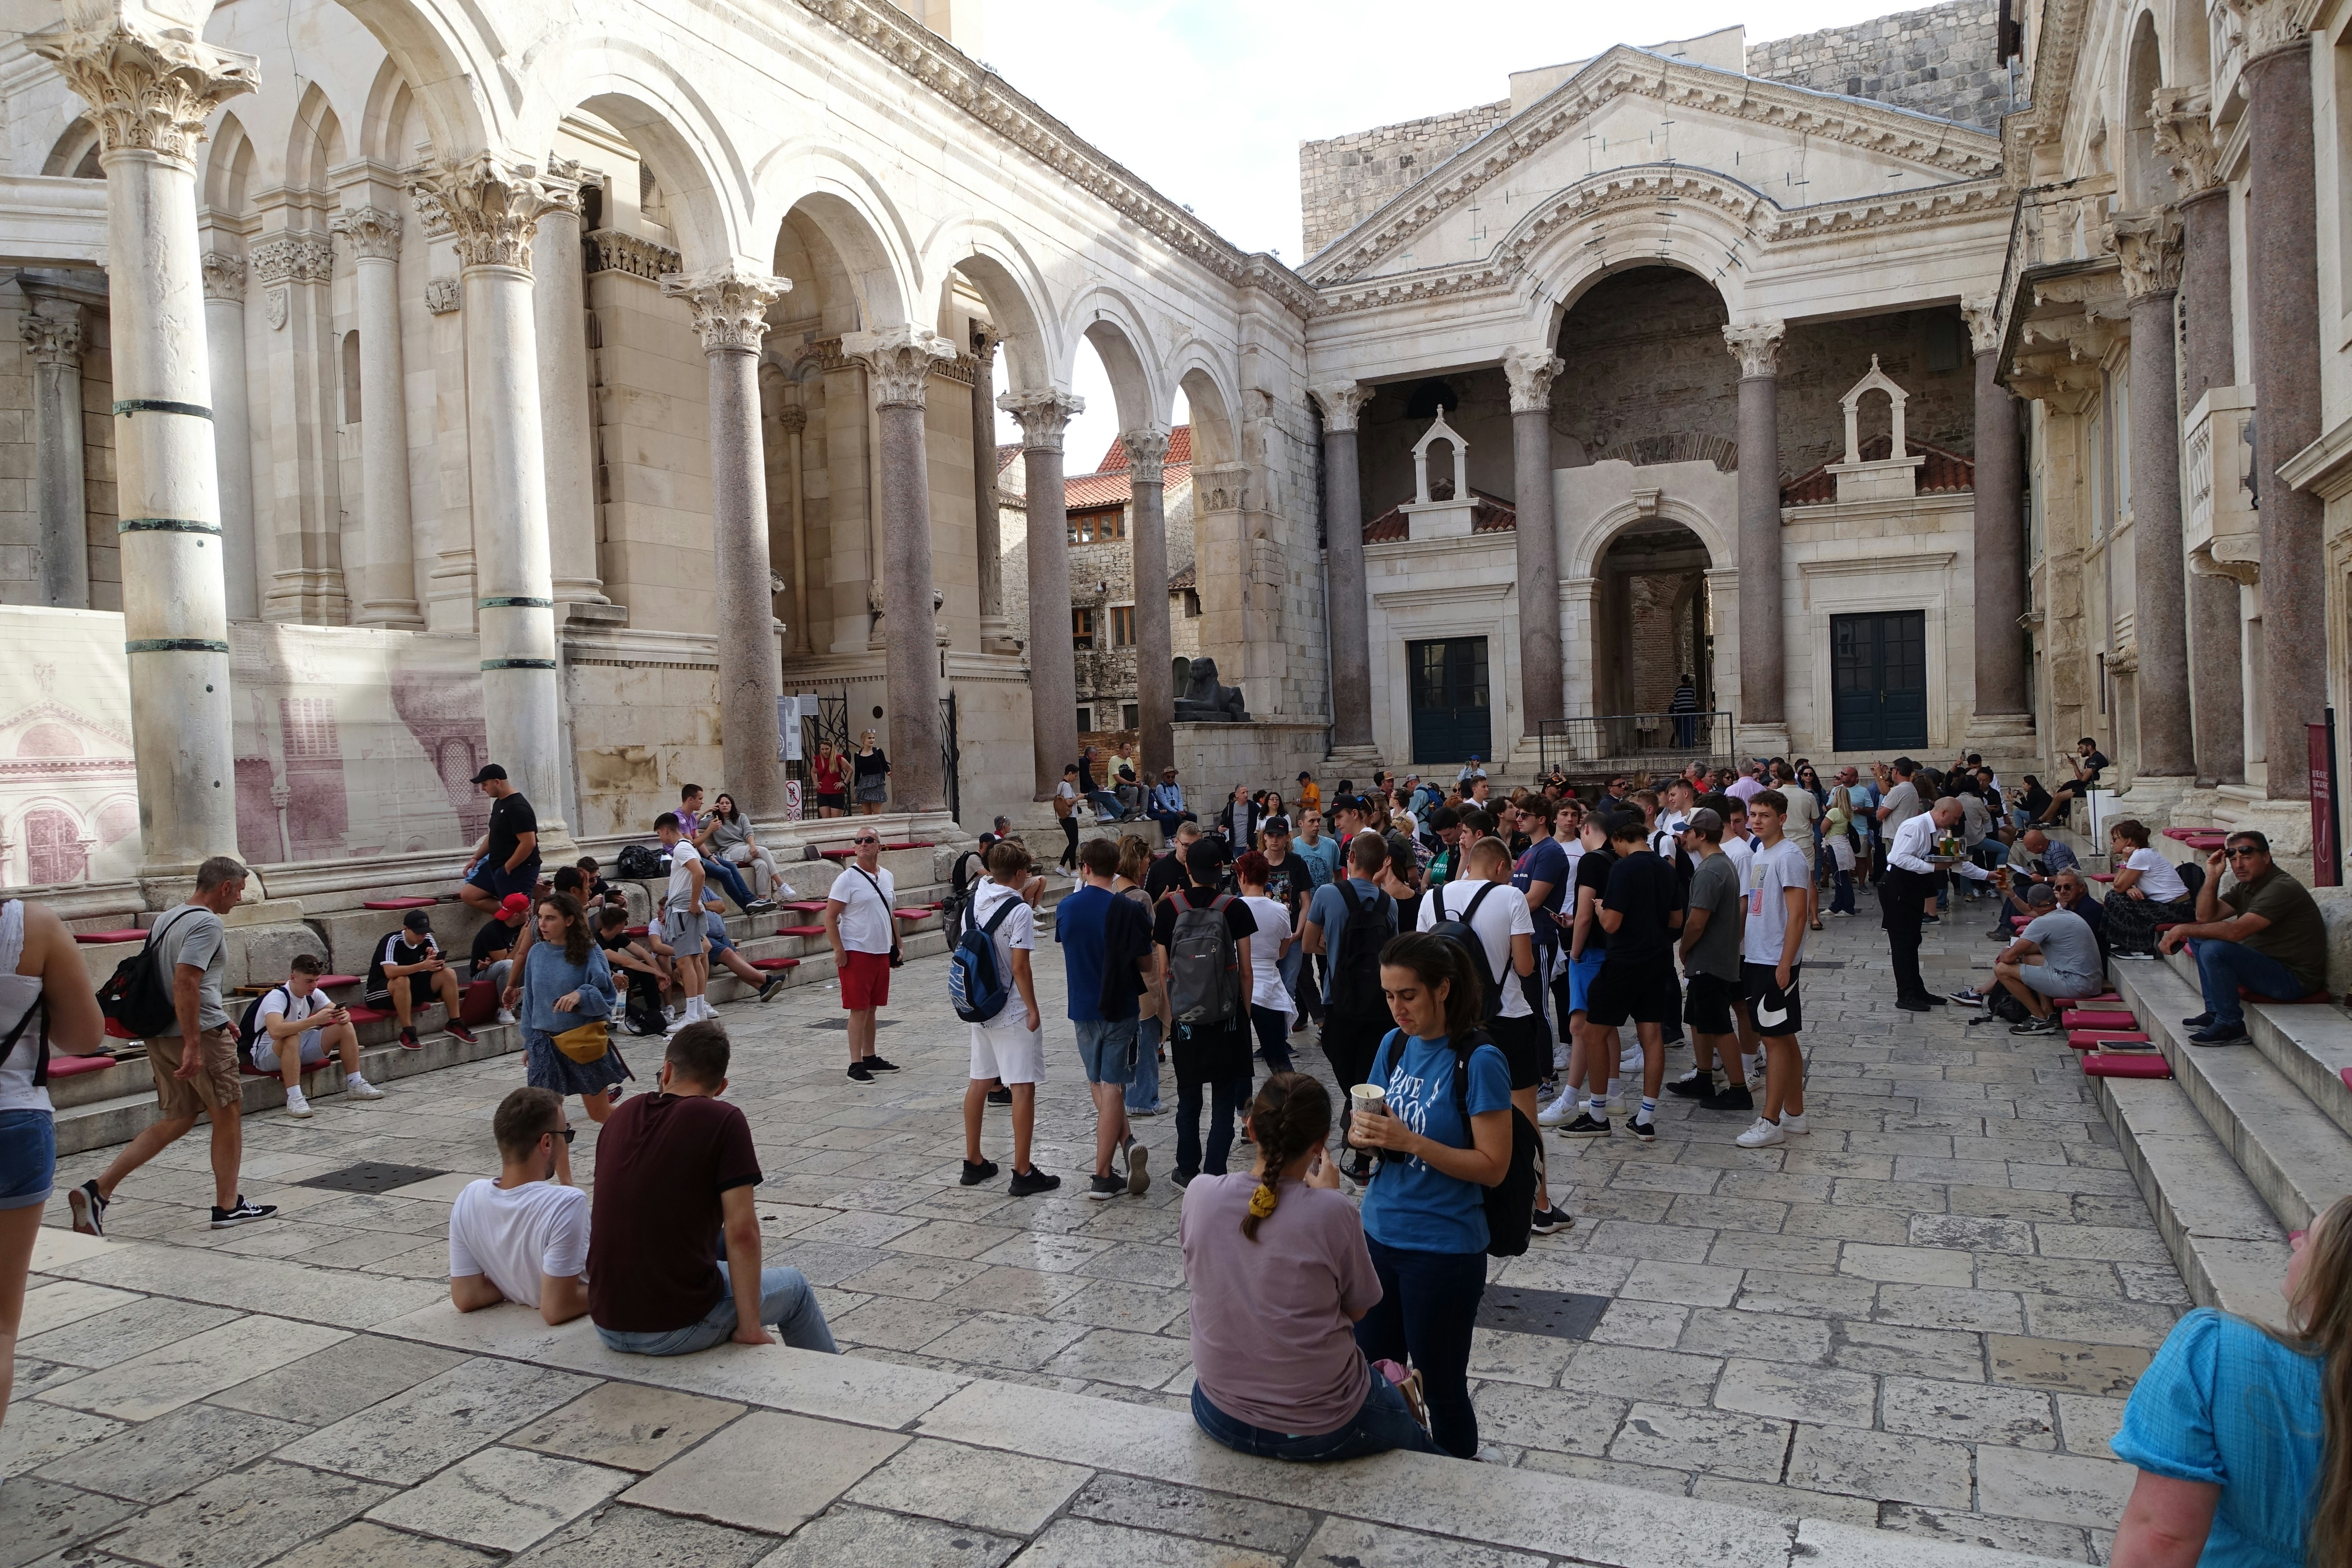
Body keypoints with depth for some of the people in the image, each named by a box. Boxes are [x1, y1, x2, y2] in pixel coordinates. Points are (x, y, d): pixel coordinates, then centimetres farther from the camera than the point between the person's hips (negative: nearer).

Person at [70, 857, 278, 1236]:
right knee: (228, 1114, 5)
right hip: (199, 1032, -9)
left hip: (160, 1034, 9)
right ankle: (228, 1206, 13)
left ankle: (98, 1189, 3)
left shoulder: (166, 918, 15)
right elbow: (185, 982, -24)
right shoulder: (208, 924, -15)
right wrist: (193, 1045, -25)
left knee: (175, 1122, 14)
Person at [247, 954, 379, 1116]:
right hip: (267, 1055, -7)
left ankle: (355, 1084, -4)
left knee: (346, 1027, -9)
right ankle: (294, 1098, -39)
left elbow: (339, 1013, 1)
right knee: (292, 1038, -40)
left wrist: (344, 1015, -24)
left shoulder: (314, 994, -3)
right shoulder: (277, 997, -25)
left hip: (300, 1050, 7)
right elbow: (276, 1032, -42)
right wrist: (315, 1020, -46)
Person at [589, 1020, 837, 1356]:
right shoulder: (723, 1120, -12)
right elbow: (741, 1231, -18)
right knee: (793, 1287, 20)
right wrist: (751, 1329, -10)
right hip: (679, 1330, -6)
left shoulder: (620, 1117, 6)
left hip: (606, 1325, 6)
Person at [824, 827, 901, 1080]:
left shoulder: (888, 878, 10)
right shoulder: (847, 879, -9)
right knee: (859, 1009, -5)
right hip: (857, 953, -6)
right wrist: (839, 951, -16)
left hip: (882, 952, 6)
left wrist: (897, 945, 16)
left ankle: (870, 1058, 23)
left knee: (872, 1008, 13)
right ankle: (856, 1065, 0)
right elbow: (830, 917, -11)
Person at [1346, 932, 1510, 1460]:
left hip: (1445, 1248, -6)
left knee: (1440, 1385, 9)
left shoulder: (1479, 1061, -17)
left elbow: (1493, 1166, -17)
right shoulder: (1395, 1044, 2)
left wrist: (1410, 1141, -25)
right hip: (1381, 1233, 6)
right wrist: (1364, 1133, -11)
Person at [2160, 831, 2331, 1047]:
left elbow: (2236, 931, -30)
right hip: (2267, 964, 10)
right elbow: (2206, 917, 4)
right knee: (2199, 937, 12)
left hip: (2295, 979, -10)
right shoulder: (2245, 887, 9)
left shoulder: (2282, 889, -20)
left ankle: (2230, 1026, -15)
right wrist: (2212, 877, -5)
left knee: (2214, 949, -28)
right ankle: (2214, 1012, 11)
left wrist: (2183, 929, -23)